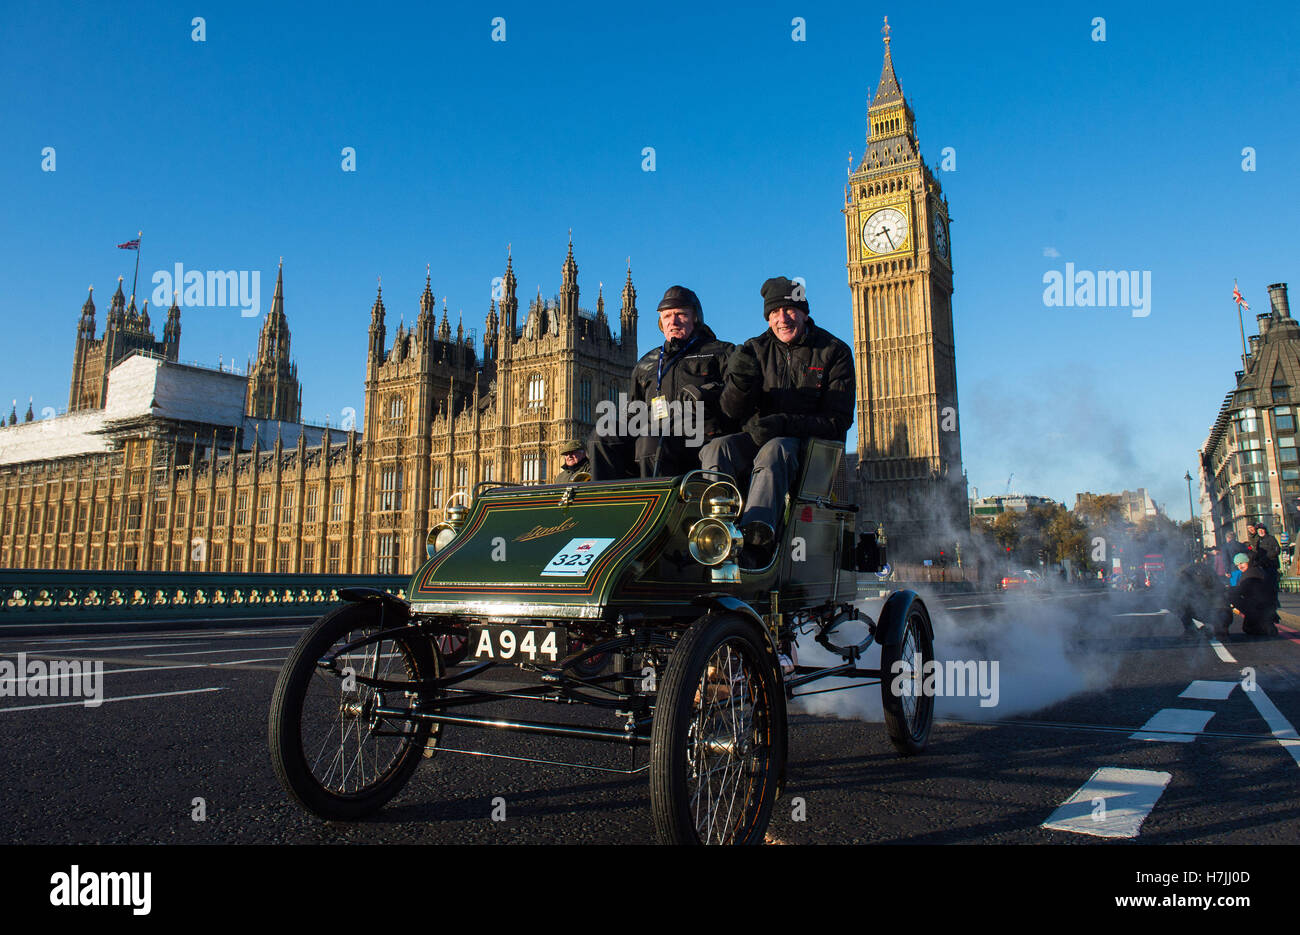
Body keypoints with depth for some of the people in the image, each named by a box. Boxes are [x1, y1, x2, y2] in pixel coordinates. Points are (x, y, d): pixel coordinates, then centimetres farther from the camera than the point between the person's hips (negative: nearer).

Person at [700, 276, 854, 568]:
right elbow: (733, 410, 2)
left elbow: (838, 421, -5)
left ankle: (757, 538, -58)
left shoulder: (835, 352, 3)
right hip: (757, 437, 4)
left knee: (773, 451, -37)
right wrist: (740, 381, -21)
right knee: (716, 448, -27)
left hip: (811, 442, -3)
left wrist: (785, 423, -20)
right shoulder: (756, 349, 11)